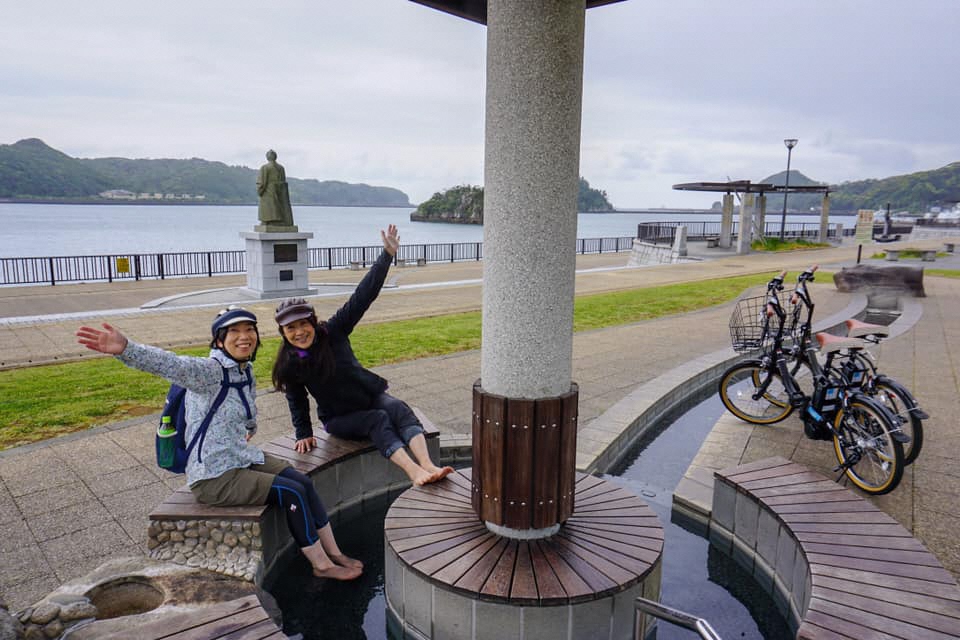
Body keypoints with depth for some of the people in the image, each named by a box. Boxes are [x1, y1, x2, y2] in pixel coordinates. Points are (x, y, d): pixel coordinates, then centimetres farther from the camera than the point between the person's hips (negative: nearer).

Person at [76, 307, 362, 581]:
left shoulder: (245, 371, 4)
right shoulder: (210, 371, -21)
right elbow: (169, 364, -41)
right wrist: (125, 349, -56)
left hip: (243, 459, 8)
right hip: (214, 476, -8)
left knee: (305, 483, -1)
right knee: (292, 493, -14)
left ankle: (334, 554, 13)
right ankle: (321, 565, 4)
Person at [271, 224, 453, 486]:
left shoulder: (333, 331, -12)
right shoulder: (288, 364, -9)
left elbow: (363, 297, -19)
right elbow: (297, 402, 6)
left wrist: (387, 255, -26)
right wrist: (304, 434, 5)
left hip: (371, 395, 1)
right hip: (338, 418, -1)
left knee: (399, 408, -30)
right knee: (378, 419, -31)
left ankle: (428, 466, -46)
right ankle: (413, 473, -48)